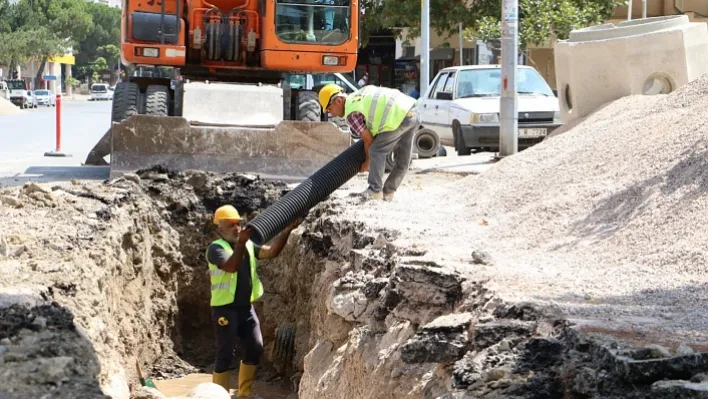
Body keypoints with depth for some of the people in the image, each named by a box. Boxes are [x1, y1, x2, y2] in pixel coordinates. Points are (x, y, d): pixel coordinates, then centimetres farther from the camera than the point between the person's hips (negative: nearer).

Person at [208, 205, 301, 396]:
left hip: (246, 307, 7)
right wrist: (240, 243, -42)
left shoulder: (248, 245, 10)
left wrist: (287, 230, -12)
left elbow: (272, 252, -1)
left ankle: (244, 394, 20)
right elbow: (231, 266, -28)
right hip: (225, 309, -7)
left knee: (255, 348, 8)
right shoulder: (216, 248, -11)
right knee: (225, 354, -6)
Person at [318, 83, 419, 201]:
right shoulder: (360, 94, 21)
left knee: (376, 151, 1)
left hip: (400, 116, -9)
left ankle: (375, 190, 4)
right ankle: (388, 192, 25)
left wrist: (368, 161, 15)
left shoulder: (351, 113, -5)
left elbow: (368, 139, -1)